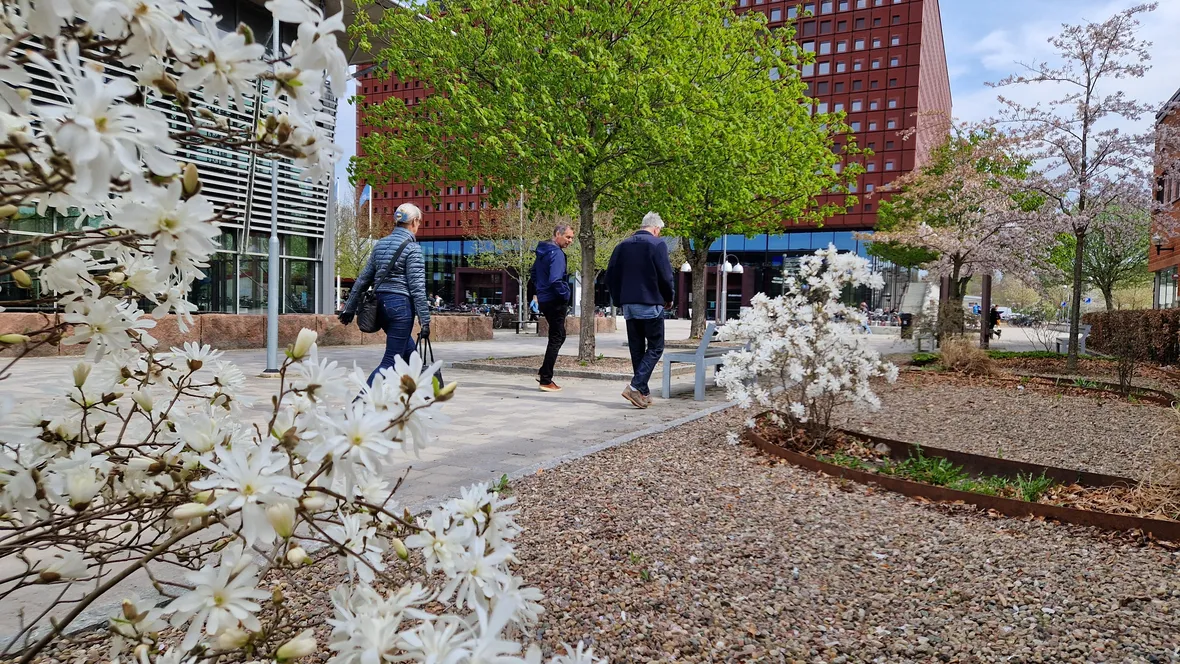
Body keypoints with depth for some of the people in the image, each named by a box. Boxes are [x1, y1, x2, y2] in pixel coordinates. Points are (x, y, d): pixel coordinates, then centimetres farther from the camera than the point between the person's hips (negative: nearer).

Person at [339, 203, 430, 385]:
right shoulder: (412, 248, -8)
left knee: (410, 352, 21)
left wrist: (350, 308, 21)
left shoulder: (381, 244, 12)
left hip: (381, 303, 8)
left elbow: (363, 279, 15)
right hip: (401, 304, -8)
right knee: (391, 360, -4)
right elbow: (417, 288, -12)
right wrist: (425, 321, -10)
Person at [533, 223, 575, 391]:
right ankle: (546, 381, 2)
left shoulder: (542, 251, 11)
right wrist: (565, 295, -14)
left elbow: (534, 273, 23)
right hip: (555, 302, -9)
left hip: (544, 300, 9)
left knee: (558, 336, 20)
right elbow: (555, 280, -28)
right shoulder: (557, 253, -19)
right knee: (556, 339, -1)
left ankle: (543, 372, 20)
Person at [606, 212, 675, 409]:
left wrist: (619, 300, 17)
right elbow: (665, 276, -12)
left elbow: (610, 276, 9)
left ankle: (643, 393, 14)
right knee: (655, 348, 2)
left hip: (628, 305, 6)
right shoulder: (657, 244, -7)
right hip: (650, 304, -6)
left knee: (637, 349, 11)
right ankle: (636, 386, -14)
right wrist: (669, 297, 4)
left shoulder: (623, 245, 11)